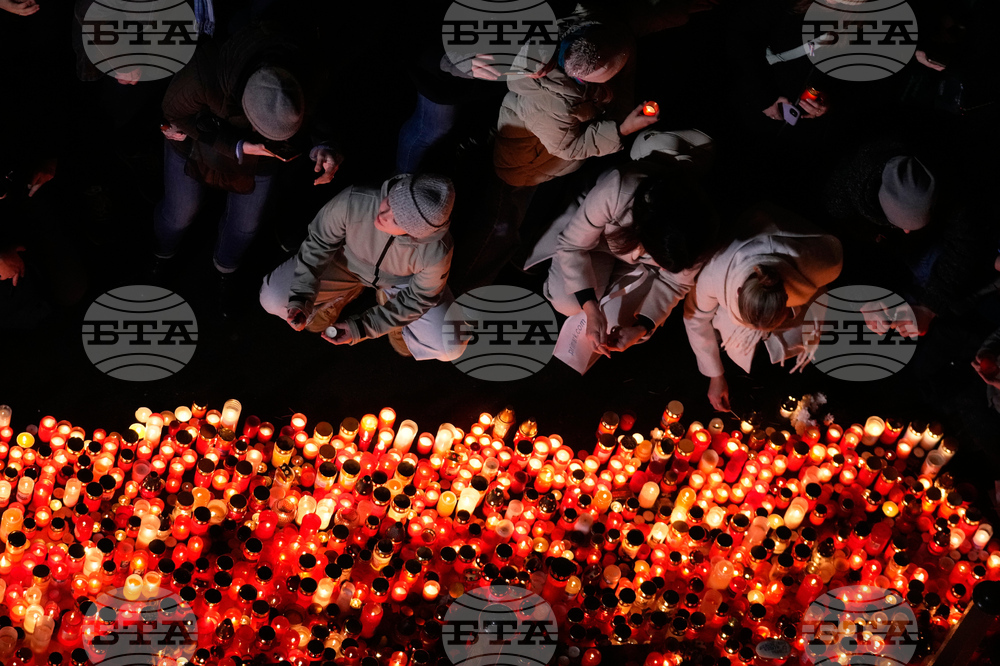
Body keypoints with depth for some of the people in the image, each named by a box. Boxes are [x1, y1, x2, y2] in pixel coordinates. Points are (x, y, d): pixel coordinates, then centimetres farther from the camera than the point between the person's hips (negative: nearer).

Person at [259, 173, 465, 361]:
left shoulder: (436, 253, -39)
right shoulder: (352, 203, -40)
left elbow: (417, 298, -19)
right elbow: (318, 243, -20)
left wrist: (362, 328, -21)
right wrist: (301, 299, -27)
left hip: (401, 282, -1)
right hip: (347, 261, 1)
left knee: (451, 349, -17)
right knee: (272, 298, -15)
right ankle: (343, 294, 16)